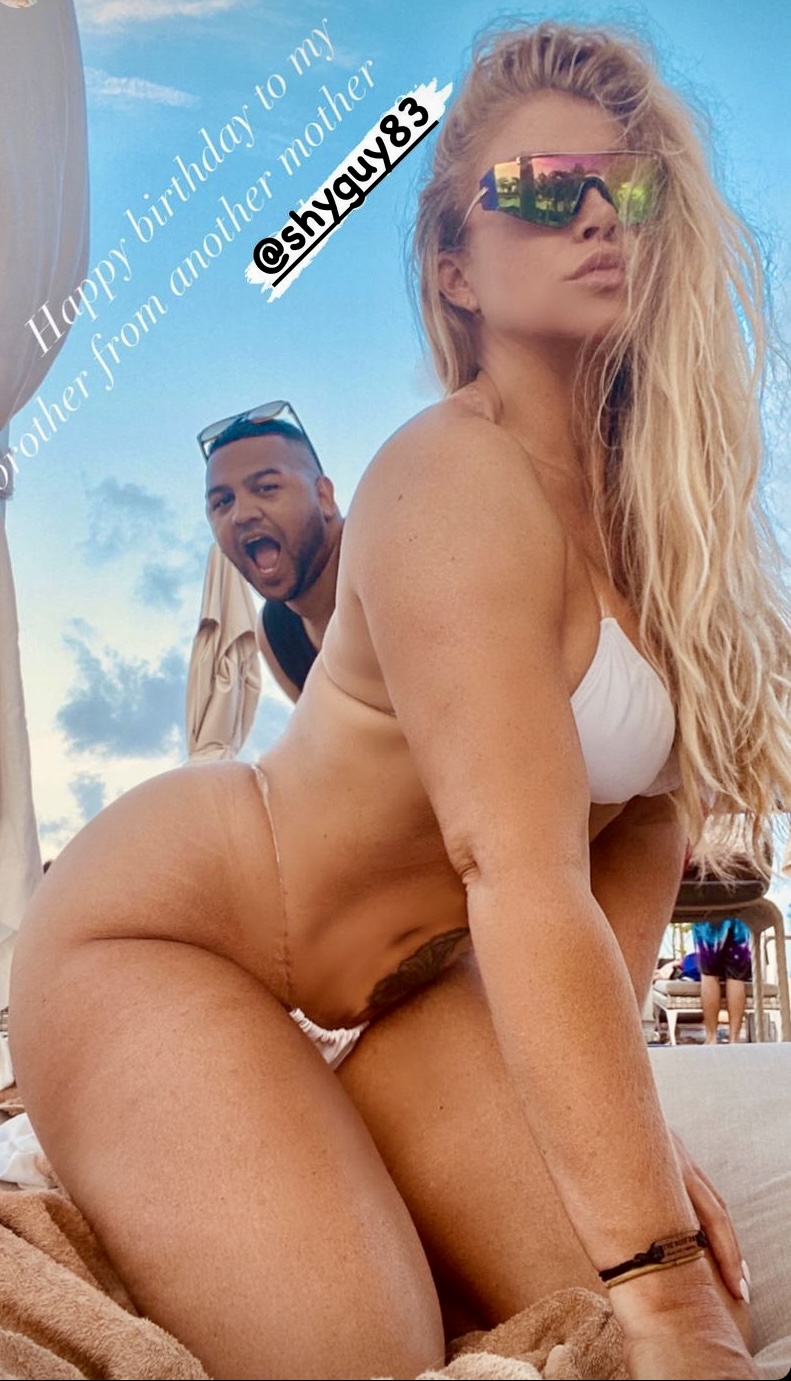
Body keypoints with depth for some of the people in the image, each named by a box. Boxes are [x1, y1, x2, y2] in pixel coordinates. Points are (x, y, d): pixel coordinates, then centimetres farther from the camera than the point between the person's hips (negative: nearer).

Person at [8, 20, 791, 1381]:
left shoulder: (657, 499, -1)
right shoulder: (462, 481, -26)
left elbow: (648, 810, -1)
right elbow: (521, 875, -35)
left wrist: (618, 1110, -12)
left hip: (396, 981, 7)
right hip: (160, 930, -7)